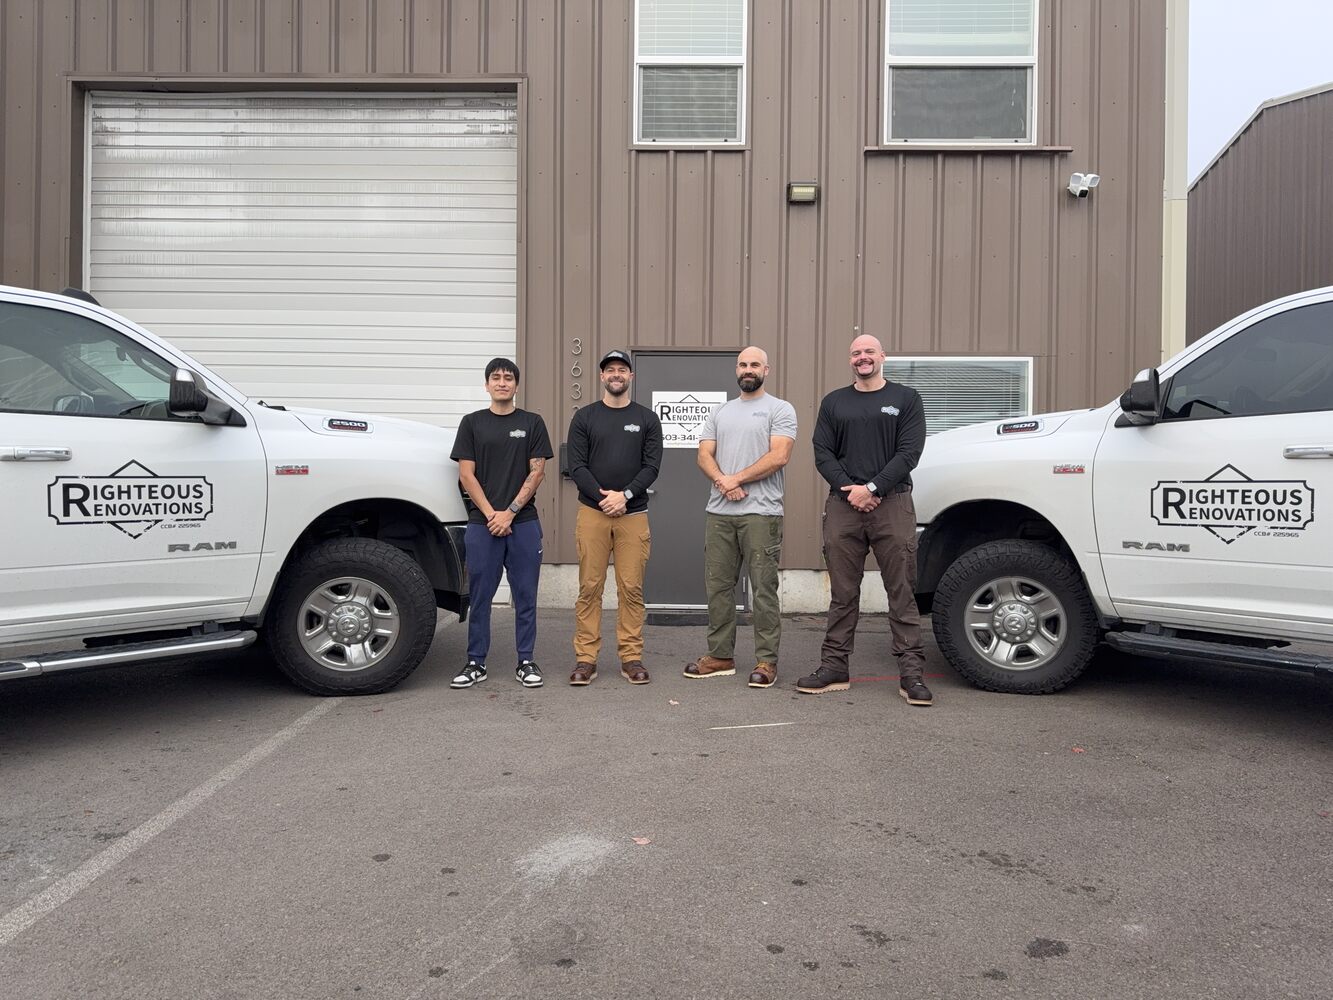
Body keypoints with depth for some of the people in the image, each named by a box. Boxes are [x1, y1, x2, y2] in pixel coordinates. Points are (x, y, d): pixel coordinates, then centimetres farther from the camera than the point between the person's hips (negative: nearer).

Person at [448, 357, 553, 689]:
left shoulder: (532, 423, 6)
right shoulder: (472, 423, 7)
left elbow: (536, 472, 0)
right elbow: (466, 475, 1)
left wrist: (509, 512, -9)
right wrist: (490, 514, -9)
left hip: (523, 522, 0)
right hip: (482, 523, 0)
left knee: (525, 596, 5)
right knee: (480, 596, 5)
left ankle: (526, 662, 14)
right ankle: (476, 663, 15)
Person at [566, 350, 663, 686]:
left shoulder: (647, 419, 8)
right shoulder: (584, 417, 6)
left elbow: (652, 466, 0)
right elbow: (577, 467, 0)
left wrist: (625, 495, -14)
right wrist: (602, 496, -14)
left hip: (633, 514, 0)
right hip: (592, 512, 0)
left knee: (632, 588, 2)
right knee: (589, 587, 1)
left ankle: (631, 658, 10)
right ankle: (586, 659, 7)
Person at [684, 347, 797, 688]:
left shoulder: (780, 409, 0)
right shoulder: (719, 413, 16)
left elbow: (778, 456, -13)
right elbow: (704, 455, 7)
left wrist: (737, 479, -12)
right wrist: (723, 481, -13)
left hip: (761, 512, -5)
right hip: (718, 512, 6)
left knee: (764, 588, -2)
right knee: (718, 585, 10)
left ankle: (766, 661, 6)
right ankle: (720, 656, 20)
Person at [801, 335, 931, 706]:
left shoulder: (906, 399, 8)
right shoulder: (834, 402, 15)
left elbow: (909, 453, -3)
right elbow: (823, 453, 8)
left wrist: (871, 488, -12)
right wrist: (848, 489, -8)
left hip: (892, 504, -2)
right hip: (843, 505, 2)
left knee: (902, 592, -1)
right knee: (842, 594, 6)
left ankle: (911, 672, 3)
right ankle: (834, 667, 12)